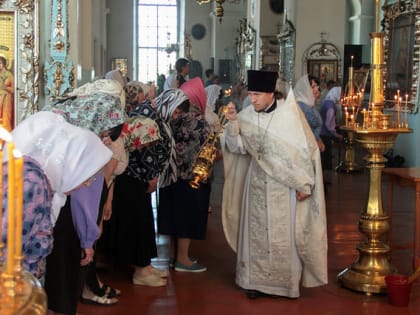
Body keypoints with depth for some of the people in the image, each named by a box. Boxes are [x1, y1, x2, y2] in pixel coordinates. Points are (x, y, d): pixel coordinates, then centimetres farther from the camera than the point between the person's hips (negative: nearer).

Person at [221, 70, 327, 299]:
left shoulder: (290, 114, -12)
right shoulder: (247, 115, -2)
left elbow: (307, 149, -8)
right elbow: (237, 147, -2)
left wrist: (305, 185, -8)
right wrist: (233, 123, -18)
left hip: (285, 184, -3)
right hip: (257, 183, 4)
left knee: (284, 235, 3)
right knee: (257, 232, 8)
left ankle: (287, 281, 15)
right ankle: (257, 279, 18)